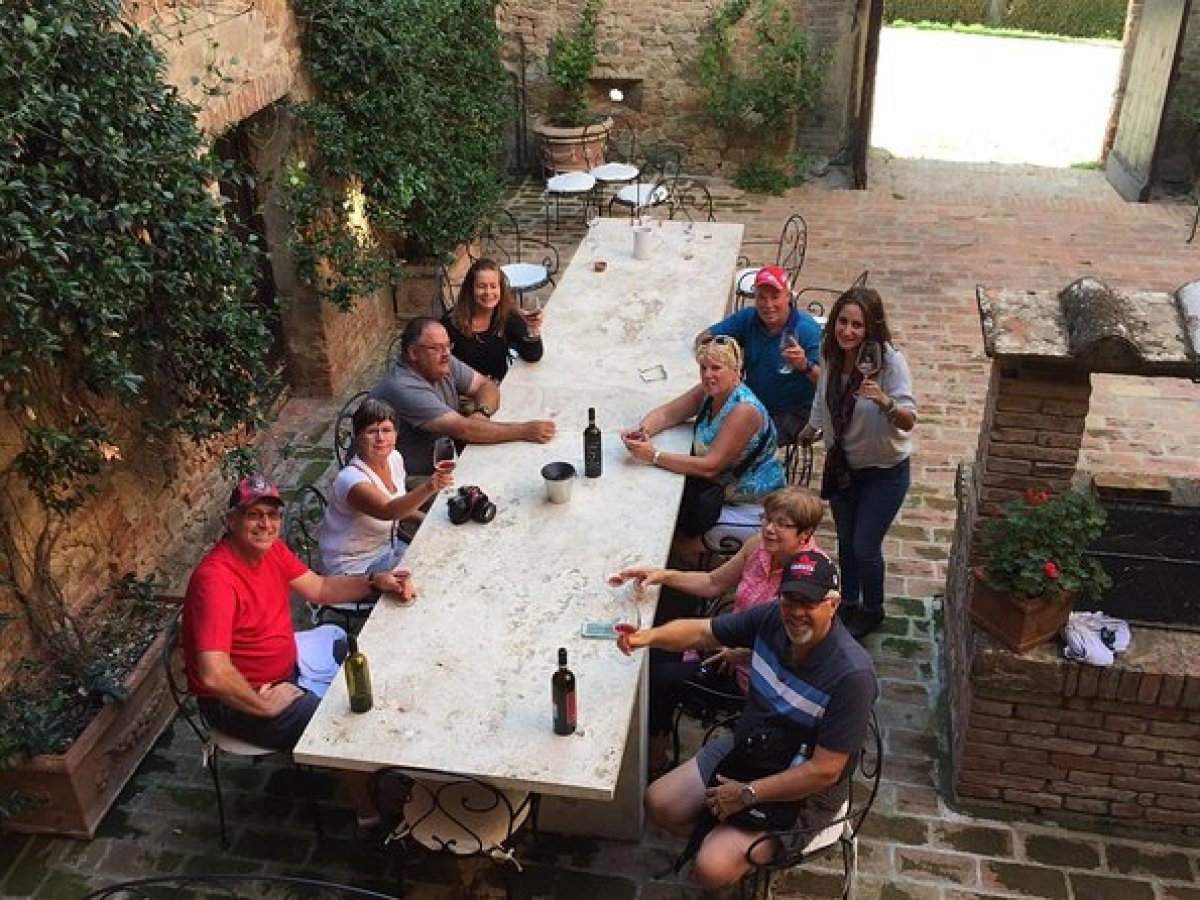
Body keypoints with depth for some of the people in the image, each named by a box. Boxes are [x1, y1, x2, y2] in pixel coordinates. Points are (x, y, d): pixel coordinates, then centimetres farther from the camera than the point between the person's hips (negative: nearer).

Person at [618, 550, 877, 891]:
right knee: (658, 804, 5)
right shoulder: (771, 618, -14)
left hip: (801, 792, -6)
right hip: (743, 748, 7)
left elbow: (825, 771, -26)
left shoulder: (852, 675, -31)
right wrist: (649, 636, -22)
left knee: (712, 870, -18)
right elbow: (701, 631, -2)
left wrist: (747, 794, -20)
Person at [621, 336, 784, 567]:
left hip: (752, 503, -8)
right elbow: (666, 414, 3)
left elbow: (710, 466, -30)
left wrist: (654, 456, -32)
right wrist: (642, 431, -20)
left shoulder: (744, 410, -27)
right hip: (720, 487, 8)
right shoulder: (710, 391, -2)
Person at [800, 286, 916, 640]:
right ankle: (849, 602, 44)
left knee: (865, 547, 3)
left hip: (884, 471, -5)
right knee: (846, 542, 20)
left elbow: (909, 421, -31)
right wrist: (808, 431, 20)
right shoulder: (833, 356, -11)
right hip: (841, 466, 5)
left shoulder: (890, 361, -27)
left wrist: (884, 402, -50)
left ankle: (872, 610, 31)